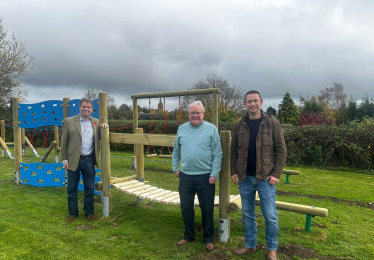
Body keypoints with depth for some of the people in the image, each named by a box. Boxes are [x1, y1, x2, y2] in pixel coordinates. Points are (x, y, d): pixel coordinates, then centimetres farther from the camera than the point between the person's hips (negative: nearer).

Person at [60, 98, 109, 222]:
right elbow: (63, 142, 1)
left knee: (89, 188, 10)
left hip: (89, 160, 2)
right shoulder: (69, 121, 0)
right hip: (73, 160, -2)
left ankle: (89, 212, 24)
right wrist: (64, 160, -3)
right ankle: (73, 213, 24)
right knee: (72, 188, 8)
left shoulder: (96, 122, 8)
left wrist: (105, 127, -2)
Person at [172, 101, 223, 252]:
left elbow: (217, 154, -7)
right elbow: (176, 152, 14)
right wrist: (175, 168, 9)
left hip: (205, 176, -3)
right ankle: (188, 236, 34)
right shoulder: (182, 129, 7)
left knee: (207, 209, 9)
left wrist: (214, 173, -11)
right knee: (186, 207, 14)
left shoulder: (211, 129, -4)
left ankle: (208, 238, 28)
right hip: (185, 176, 4)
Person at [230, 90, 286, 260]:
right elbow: (234, 151, 9)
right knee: (247, 214, 13)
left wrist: (276, 174, -10)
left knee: (270, 215, 4)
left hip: (265, 178, -3)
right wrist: (234, 171, 1)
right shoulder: (239, 125, 5)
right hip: (245, 178, 3)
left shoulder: (272, 124, -3)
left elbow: (281, 150, -4)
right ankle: (250, 245, 31)